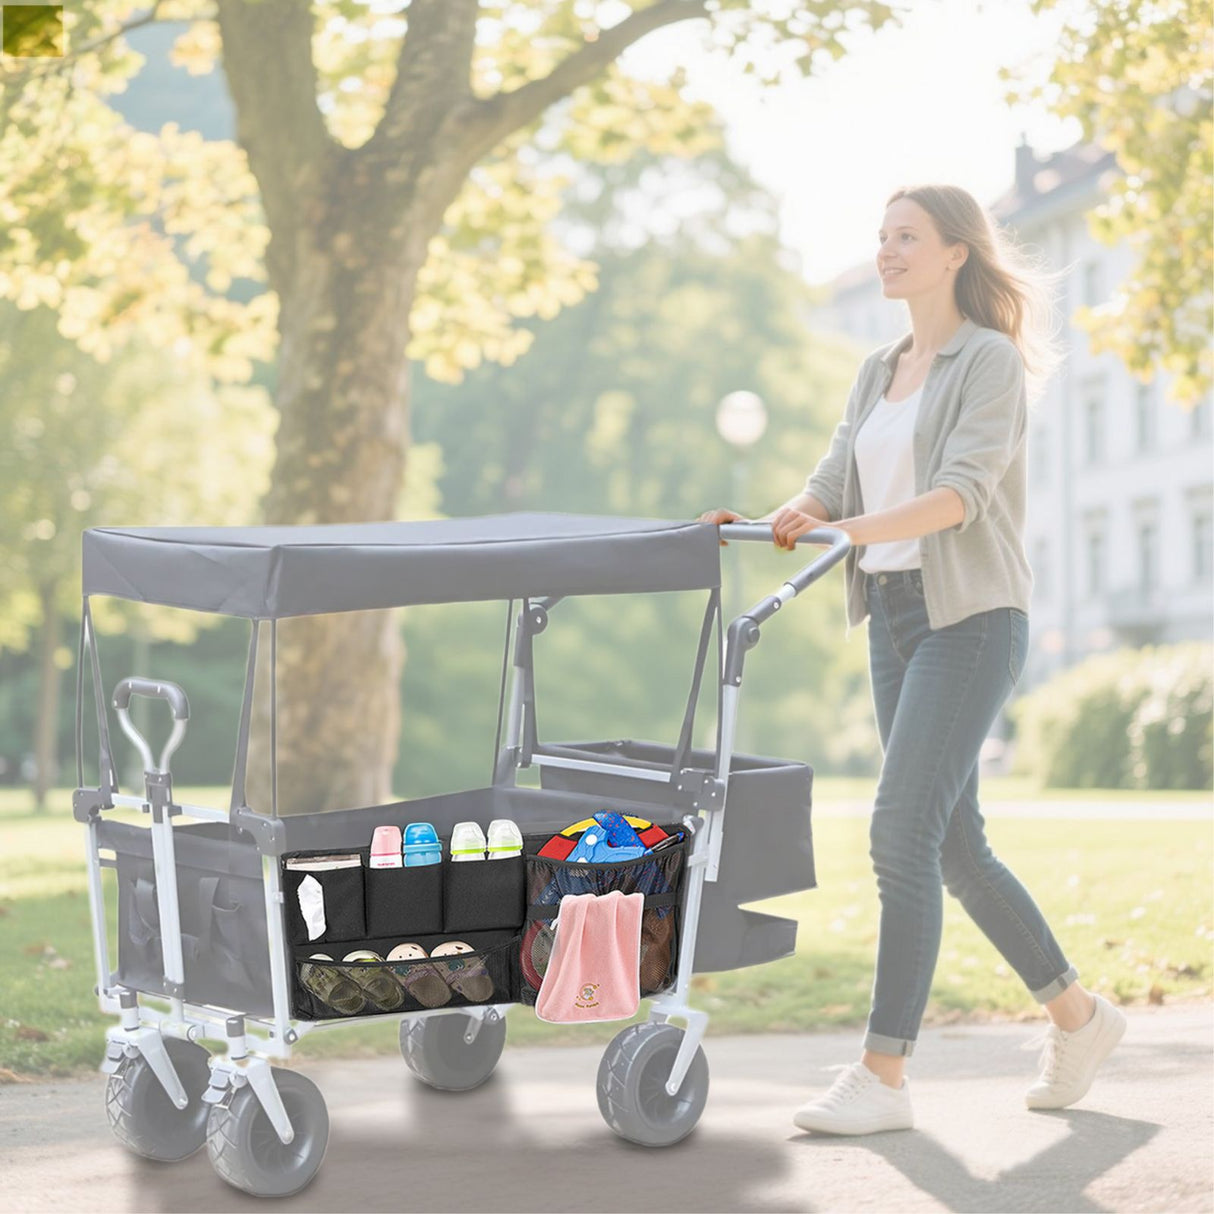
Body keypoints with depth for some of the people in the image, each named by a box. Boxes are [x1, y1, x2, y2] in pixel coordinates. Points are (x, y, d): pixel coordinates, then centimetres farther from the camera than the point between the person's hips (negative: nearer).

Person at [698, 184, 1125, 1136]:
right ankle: (1078, 1014, 26)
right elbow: (834, 485, 10)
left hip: (972, 617, -8)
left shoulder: (990, 360, -6)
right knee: (954, 844, 10)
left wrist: (850, 529, -33)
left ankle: (884, 1075, -13)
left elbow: (963, 490, -20)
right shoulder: (878, 373, 17)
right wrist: (764, 526, -10)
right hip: (895, 617, 8)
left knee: (903, 832, -15)